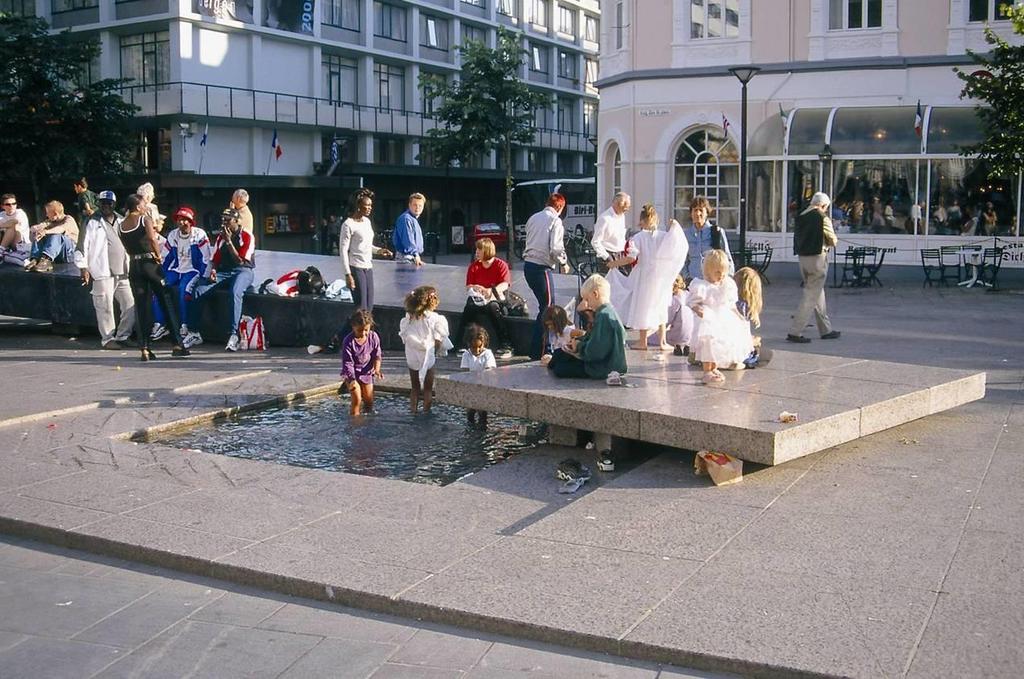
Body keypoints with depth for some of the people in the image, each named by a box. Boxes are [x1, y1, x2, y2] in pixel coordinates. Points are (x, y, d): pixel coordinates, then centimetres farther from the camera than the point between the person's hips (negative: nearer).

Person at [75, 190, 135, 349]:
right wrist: (83, 267, -7)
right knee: (105, 307, -4)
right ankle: (107, 339, 6)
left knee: (130, 306, 4)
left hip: (122, 272, 5)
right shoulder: (92, 222, -1)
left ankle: (122, 336, 16)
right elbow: (83, 245, -3)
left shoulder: (121, 221, 15)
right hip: (103, 273, -5)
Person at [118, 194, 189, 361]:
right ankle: (177, 344, 4)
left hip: (134, 266, 4)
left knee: (140, 307, 5)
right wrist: (158, 255, -9)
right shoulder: (145, 218, -4)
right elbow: (152, 238, -21)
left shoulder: (121, 226, 11)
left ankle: (144, 349, -1)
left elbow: (128, 249, 12)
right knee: (166, 302, 4)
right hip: (150, 263, -4)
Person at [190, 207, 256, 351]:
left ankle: (233, 334, -42)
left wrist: (229, 241, -12)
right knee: (197, 291, -18)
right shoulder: (220, 237, 18)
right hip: (222, 273, 6)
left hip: (242, 271, -6)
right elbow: (215, 259, 18)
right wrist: (212, 271, -5)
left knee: (235, 293, -39)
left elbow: (240, 261, -10)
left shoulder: (247, 237, -1)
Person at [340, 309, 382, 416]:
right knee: (357, 400, -12)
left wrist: (376, 369, -20)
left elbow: (377, 355, -3)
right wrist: (352, 379, -33)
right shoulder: (348, 342, -24)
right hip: (352, 373, -4)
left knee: (369, 401, 12)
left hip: (367, 372, 4)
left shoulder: (374, 337, -14)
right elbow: (347, 363, -22)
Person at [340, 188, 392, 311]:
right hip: (356, 268, -8)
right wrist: (347, 274, -17)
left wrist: (378, 250, 4)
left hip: (368, 267, 8)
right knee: (361, 307, -8)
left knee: (369, 307, 7)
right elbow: (343, 250, -12)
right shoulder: (348, 224, -11)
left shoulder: (367, 221, 12)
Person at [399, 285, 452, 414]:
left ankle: (413, 411, 17)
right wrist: (434, 351, 6)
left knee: (415, 387, 16)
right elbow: (438, 340, -11)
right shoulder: (434, 318, -13)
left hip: (411, 357, 4)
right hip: (427, 356, -4)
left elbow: (404, 337, -1)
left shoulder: (408, 318, -2)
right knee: (428, 388, 9)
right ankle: (426, 411, 10)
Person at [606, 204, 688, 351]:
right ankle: (662, 342, 16)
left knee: (643, 307, 8)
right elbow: (681, 249, 0)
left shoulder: (639, 237, -10)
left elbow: (631, 258, -19)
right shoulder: (665, 236, -3)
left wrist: (614, 263, -6)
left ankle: (643, 341, 13)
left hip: (644, 276, -3)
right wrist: (676, 228, 9)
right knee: (661, 308, 14)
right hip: (661, 277, 3)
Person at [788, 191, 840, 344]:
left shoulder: (801, 217, 8)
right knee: (811, 296, -3)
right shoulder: (822, 217, -11)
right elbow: (833, 240, -7)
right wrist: (827, 243, 12)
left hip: (802, 256, 7)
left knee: (818, 293, 18)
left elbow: (797, 238, 11)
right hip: (817, 257, -7)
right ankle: (795, 332, -8)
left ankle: (826, 329, 26)